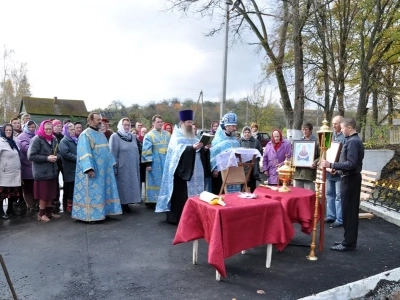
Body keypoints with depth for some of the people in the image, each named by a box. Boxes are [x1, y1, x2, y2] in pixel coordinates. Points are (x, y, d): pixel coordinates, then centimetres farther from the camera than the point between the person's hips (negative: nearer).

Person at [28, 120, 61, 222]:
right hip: (42, 172, -6)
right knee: (43, 194, 2)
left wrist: (56, 157, -8)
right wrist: (46, 158, -19)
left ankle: (49, 212, 26)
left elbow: (58, 153, 15)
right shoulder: (36, 139, -11)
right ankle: (41, 214, 16)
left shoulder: (53, 139, 8)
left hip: (52, 171, 6)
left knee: (51, 193, 13)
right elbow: (31, 156, -16)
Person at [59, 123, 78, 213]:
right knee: (70, 189, -2)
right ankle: (69, 207, 7)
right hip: (70, 169, -7)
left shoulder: (75, 140, 20)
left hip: (78, 168, 7)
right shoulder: (64, 141, -3)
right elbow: (65, 153, -18)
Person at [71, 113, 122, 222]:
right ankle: (90, 216, 7)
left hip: (104, 170, 8)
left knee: (103, 192, 11)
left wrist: (111, 164, 15)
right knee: (92, 193, -2)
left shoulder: (101, 134, 15)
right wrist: (89, 168, -27)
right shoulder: (85, 135, -10)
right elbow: (85, 153, -19)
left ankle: (102, 212, 20)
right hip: (93, 170, -8)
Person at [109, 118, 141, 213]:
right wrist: (114, 167, -14)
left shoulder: (133, 137, 11)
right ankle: (121, 206, 9)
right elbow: (113, 153, -9)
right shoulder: (115, 137, -6)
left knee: (131, 185, 8)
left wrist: (137, 164, 11)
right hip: (122, 167, -6)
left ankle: (126, 204, 18)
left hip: (132, 167, 6)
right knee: (122, 186, 0)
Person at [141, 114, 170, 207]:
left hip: (166, 162, 5)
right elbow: (146, 151, -8)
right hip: (155, 163, -4)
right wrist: (148, 163, -15)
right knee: (155, 181, 1)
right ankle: (153, 200, 9)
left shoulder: (167, 134, 11)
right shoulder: (149, 136, -3)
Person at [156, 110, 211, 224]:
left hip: (194, 170, 7)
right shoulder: (176, 136, -5)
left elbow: (199, 150, 16)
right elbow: (179, 150, -22)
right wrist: (192, 147, -35)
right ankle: (177, 217, 3)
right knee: (181, 195, -6)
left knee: (194, 193, 8)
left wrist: (205, 148, -5)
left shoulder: (193, 136, 18)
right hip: (182, 170, -7)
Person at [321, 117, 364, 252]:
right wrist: (336, 166, 20)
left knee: (348, 212, -3)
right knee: (351, 211, 14)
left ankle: (348, 243, 5)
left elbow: (351, 164, -25)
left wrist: (331, 165, -24)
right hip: (352, 178, 10)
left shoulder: (352, 142, -18)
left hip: (350, 179, -10)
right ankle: (349, 240, 24)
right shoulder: (355, 140, 14)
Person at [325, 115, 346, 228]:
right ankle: (331, 216, 25)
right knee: (329, 194, 14)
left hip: (339, 171, -8)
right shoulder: (331, 135, 12)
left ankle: (340, 220, 8)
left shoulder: (345, 137, -13)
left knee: (339, 196, -1)